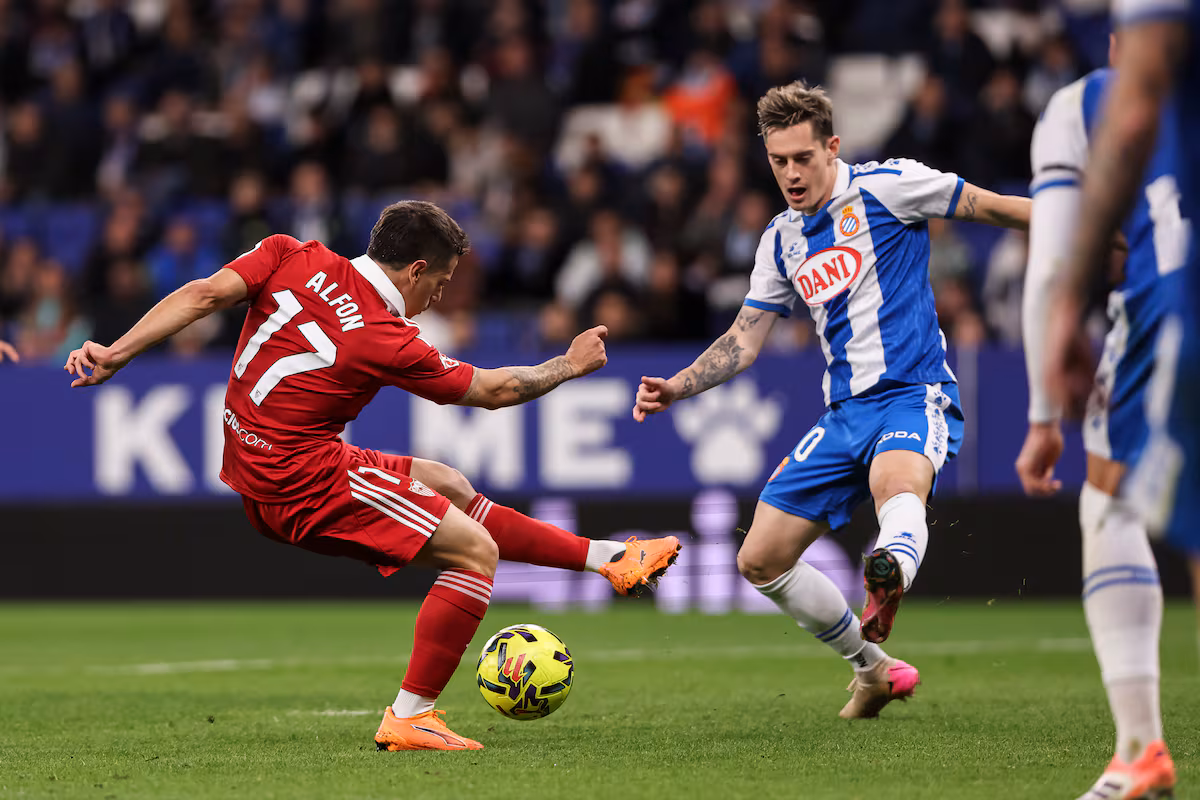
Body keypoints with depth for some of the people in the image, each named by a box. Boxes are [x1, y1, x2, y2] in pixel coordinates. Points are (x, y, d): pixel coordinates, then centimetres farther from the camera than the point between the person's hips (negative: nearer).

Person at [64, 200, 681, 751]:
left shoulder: (294, 259, 0)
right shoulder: (389, 341, -14)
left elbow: (205, 294, -10)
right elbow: (495, 391, -2)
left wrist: (116, 353, -8)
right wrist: (568, 367, 14)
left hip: (251, 467, 9)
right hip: (301, 484, -9)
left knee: (449, 486, 19)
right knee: (476, 552, -5)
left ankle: (607, 558, 29)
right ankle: (409, 717, -5)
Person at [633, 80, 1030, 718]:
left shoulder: (883, 187, -3)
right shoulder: (782, 241, 14)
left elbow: (989, 207, 1)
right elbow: (744, 342, 18)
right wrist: (678, 387, 4)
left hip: (914, 395, -7)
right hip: (845, 414, 7)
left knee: (899, 482, -41)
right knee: (760, 560, 4)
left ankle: (889, 579, -75)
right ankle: (872, 668, 21)